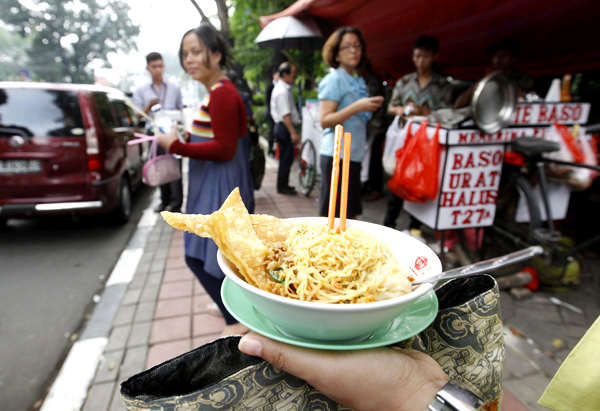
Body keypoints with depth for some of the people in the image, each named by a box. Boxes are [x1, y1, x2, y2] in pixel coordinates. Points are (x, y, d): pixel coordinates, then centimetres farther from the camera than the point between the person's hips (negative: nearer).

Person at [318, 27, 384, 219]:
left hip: (353, 155, 8)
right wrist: (357, 107, -22)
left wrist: (370, 107, 12)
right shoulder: (334, 80, -6)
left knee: (351, 214, 13)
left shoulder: (358, 81, 18)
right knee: (334, 217, -4)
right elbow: (325, 120, -16)